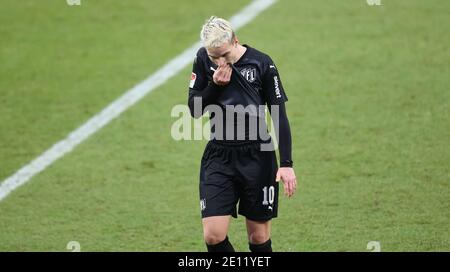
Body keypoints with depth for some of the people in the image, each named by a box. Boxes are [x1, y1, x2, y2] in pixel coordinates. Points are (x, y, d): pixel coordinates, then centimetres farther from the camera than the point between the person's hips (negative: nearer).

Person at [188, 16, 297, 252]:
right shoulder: (203, 60, -2)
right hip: (218, 156, 2)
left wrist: (286, 164, -10)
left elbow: (279, 116, -4)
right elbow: (194, 109, 2)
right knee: (213, 235, -10)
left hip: (257, 158, -1)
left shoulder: (261, 63, -8)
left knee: (259, 236, 4)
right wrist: (215, 84, -16)